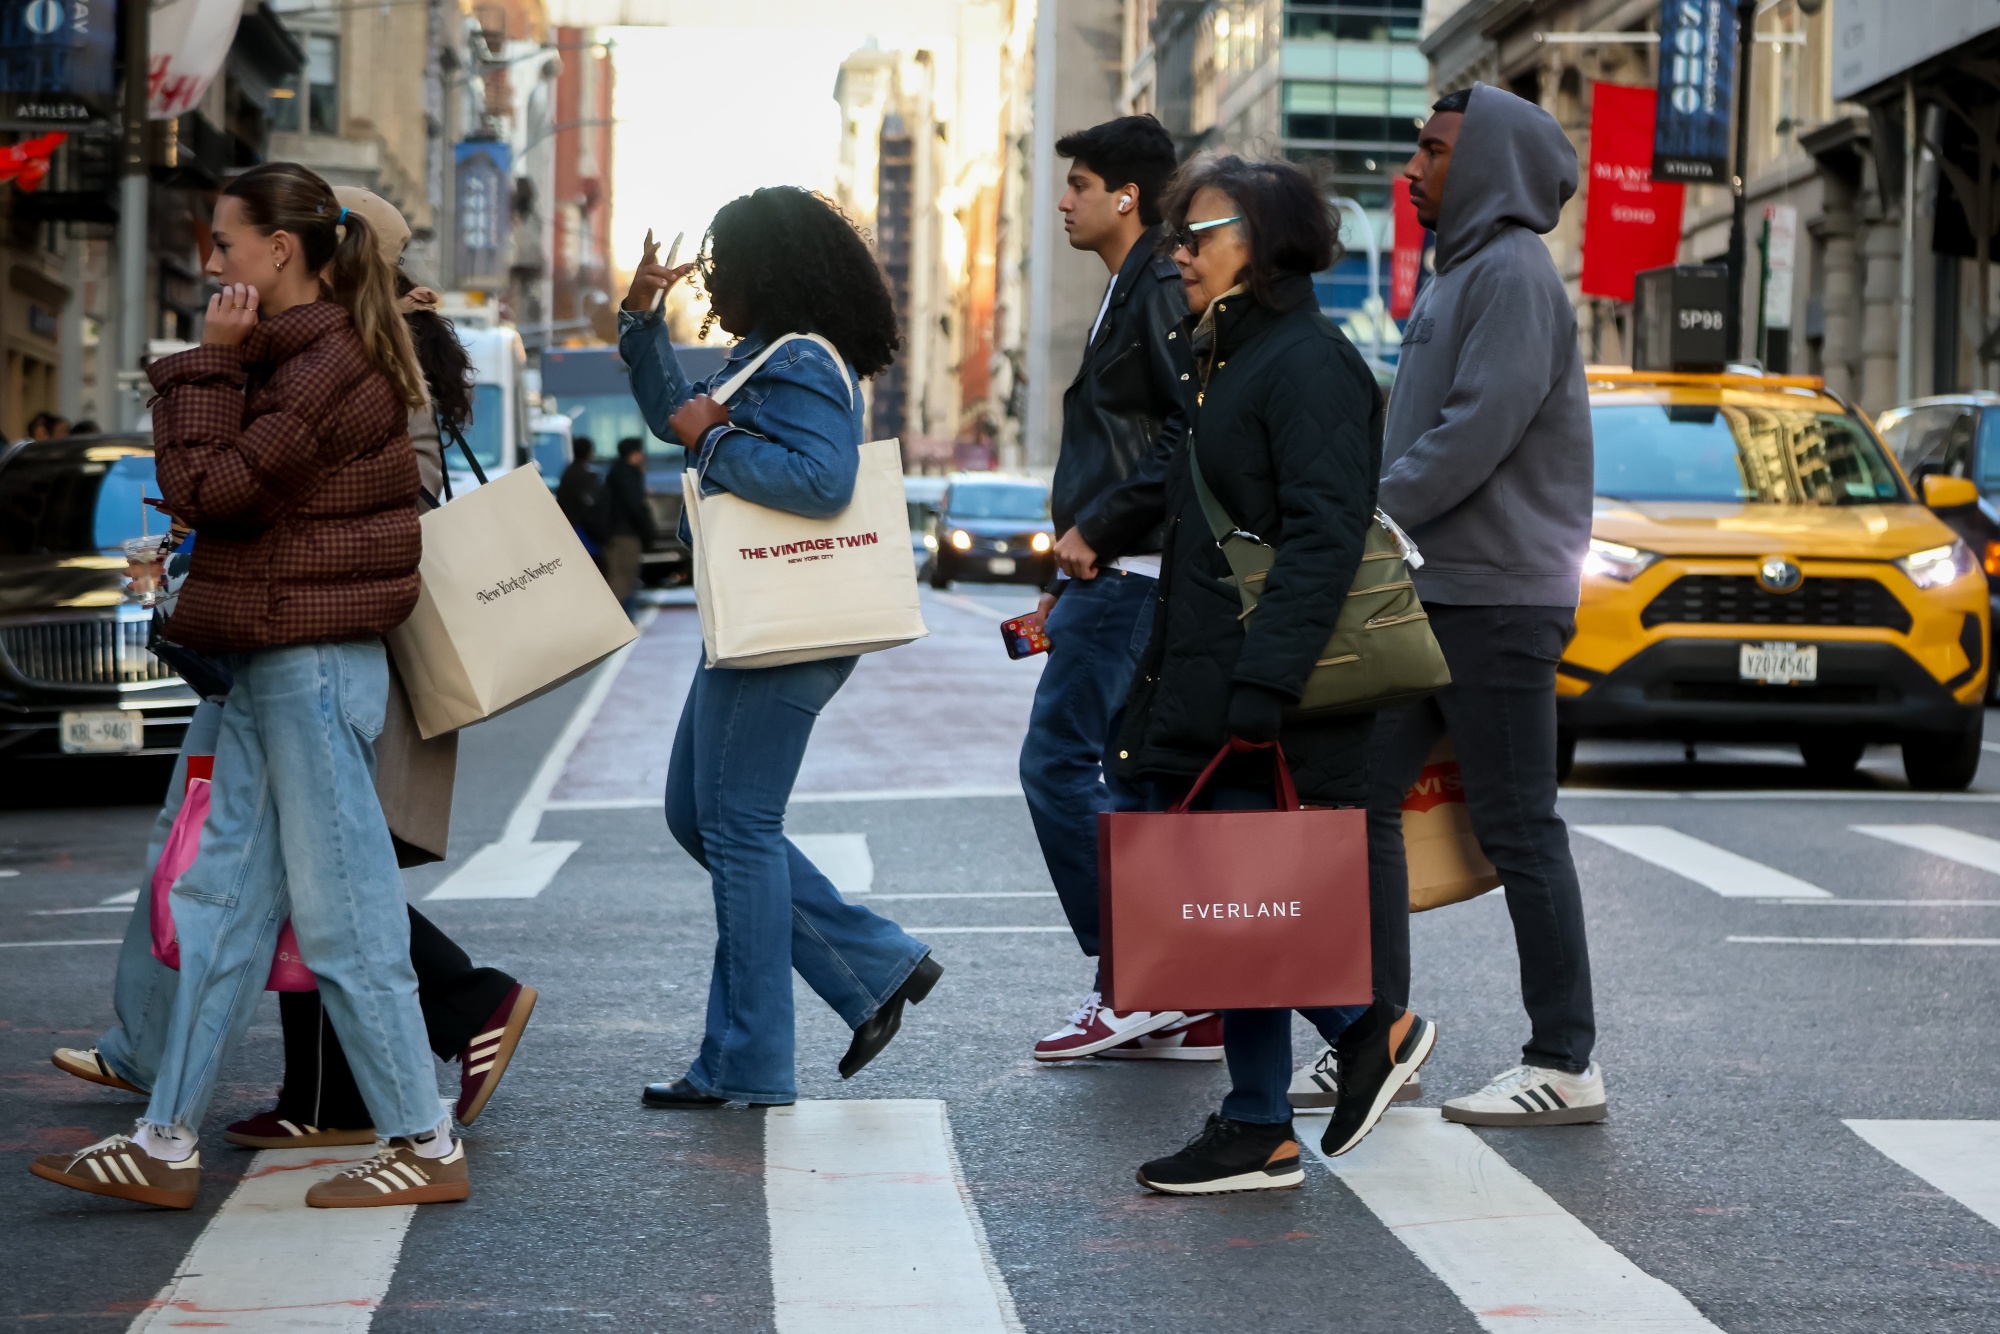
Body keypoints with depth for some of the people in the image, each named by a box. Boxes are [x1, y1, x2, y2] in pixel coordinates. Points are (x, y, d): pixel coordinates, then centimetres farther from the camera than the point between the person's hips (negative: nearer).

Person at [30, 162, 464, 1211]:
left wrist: (211, 363, -12)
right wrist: (218, 367, 7)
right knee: (221, 899, 11)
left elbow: (203, 487, -17)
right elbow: (212, 486, 17)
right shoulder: (298, 357, 15)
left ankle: (426, 1147, 4)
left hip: (313, 664, -10)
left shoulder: (329, 368, -17)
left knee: (342, 912, -4)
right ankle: (167, 1143, 16)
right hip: (272, 660, 10)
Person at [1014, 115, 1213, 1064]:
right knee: (1134, 774, 9)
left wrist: (1097, 530, -18)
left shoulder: (1163, 288, -11)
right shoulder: (1128, 292, 21)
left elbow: (1192, 430, -23)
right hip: (1114, 574, 10)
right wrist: (1066, 583, 22)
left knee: (1057, 763, -11)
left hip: (1132, 576, -10)